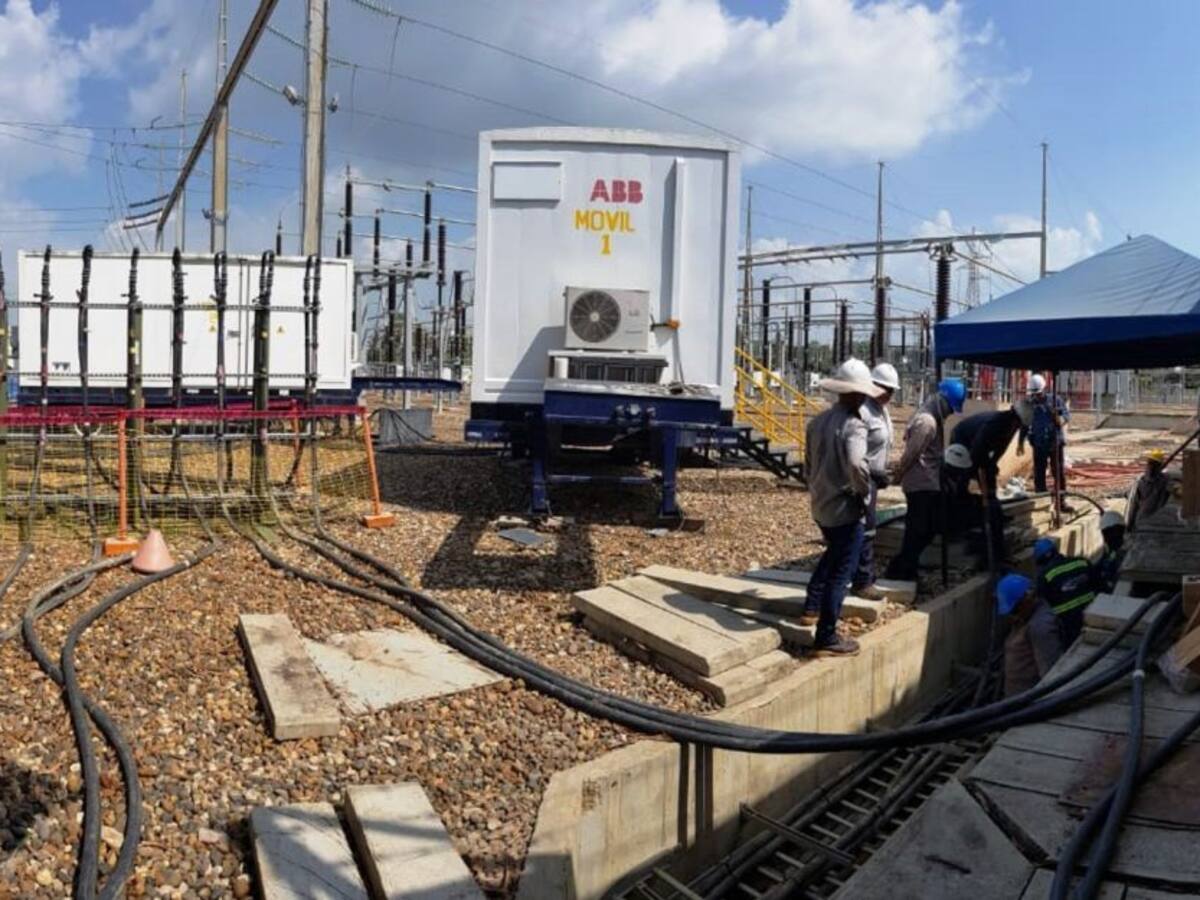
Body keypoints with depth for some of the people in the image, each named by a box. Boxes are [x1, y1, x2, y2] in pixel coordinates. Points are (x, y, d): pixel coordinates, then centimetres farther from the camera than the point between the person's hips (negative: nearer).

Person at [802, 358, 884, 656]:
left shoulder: (817, 421, 6)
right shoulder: (853, 425, -20)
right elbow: (856, 464, -37)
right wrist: (864, 490, -20)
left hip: (820, 505, 8)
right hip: (845, 508, -8)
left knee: (833, 553, 32)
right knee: (841, 572, 1)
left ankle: (813, 604, 39)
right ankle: (826, 638, 5)